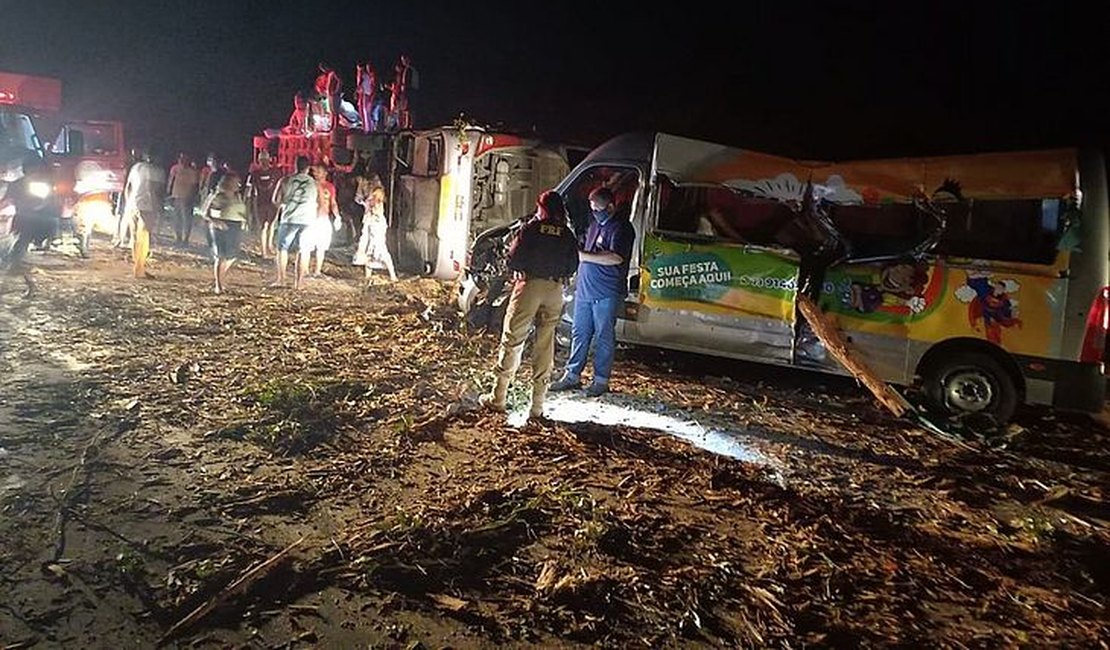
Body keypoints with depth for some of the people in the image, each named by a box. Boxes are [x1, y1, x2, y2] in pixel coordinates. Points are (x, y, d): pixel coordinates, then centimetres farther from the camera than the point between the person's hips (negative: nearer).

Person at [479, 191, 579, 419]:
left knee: (512, 339, 4)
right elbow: (573, 265, 8)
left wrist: (517, 272, 15)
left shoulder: (531, 228, -2)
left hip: (530, 285, -3)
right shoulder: (567, 234, 7)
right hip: (555, 290, 3)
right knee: (545, 345, 7)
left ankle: (497, 398, 6)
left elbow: (514, 257, -4)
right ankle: (537, 406, 10)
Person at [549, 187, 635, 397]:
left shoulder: (621, 228, -9)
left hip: (606, 293, -8)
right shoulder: (594, 224, 16)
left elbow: (616, 258, -22)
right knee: (579, 333, 11)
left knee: (603, 337, 1)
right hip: (584, 289, 8)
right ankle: (572, 375, 20)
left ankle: (601, 380, 10)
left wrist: (583, 255, -22)